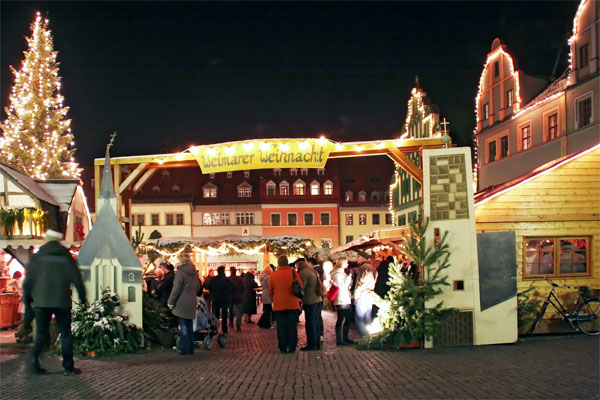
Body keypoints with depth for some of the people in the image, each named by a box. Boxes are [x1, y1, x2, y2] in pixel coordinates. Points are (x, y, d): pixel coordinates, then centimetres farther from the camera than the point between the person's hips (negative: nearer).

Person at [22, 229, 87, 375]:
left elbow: (28, 280, 1)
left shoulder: (37, 257, 1)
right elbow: (77, 279, 1)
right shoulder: (67, 258, 1)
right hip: (62, 302, -1)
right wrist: (83, 297, 11)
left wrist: (27, 298, 13)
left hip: (41, 302, 1)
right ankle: (68, 367, 5)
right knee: (65, 334, 6)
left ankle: (34, 359, -11)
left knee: (41, 333, 10)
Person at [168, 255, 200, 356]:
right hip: (192, 302, 7)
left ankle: (186, 350, -2)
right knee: (190, 326, 14)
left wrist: (170, 301, -6)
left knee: (183, 327, -2)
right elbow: (198, 286, 18)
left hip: (182, 303, -7)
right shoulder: (194, 272, 9)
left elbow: (176, 288, -14)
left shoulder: (180, 272, -13)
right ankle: (191, 349, 18)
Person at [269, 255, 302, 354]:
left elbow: (270, 291, 7)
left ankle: (283, 348, 9)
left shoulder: (273, 274, -2)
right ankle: (292, 348, 10)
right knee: (292, 327, 8)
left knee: (281, 328, 7)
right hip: (293, 305, 0)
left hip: (279, 305, 0)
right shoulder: (293, 273, -6)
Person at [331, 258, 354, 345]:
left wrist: (350, 275, 8)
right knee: (340, 319, -7)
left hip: (346, 300, 10)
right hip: (341, 301, -10)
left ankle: (345, 338, 21)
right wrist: (349, 276, -17)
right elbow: (342, 286, -20)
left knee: (347, 319, 12)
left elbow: (349, 286, 20)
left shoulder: (343, 273, 19)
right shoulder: (337, 274, -12)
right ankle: (339, 340, -4)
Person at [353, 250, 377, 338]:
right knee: (368, 318, 13)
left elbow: (360, 283, -14)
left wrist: (356, 296, -7)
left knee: (359, 319, -4)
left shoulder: (363, 268, -12)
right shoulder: (373, 268, 15)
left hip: (362, 297, -8)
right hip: (370, 296, 9)